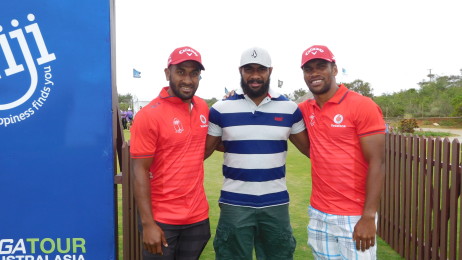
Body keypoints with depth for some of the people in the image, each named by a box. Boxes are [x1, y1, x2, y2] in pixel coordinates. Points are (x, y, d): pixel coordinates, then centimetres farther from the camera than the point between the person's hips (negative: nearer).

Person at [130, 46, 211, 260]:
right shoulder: (149, 115, -14)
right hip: (161, 219, -5)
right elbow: (140, 172, -14)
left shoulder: (203, 108, 3)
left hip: (198, 216, 5)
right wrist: (147, 223, -17)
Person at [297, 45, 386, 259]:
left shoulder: (363, 106, -9)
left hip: (354, 217, -5)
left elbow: (376, 163, -12)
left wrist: (368, 217, -16)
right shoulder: (305, 110, 6)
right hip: (318, 214, 5)